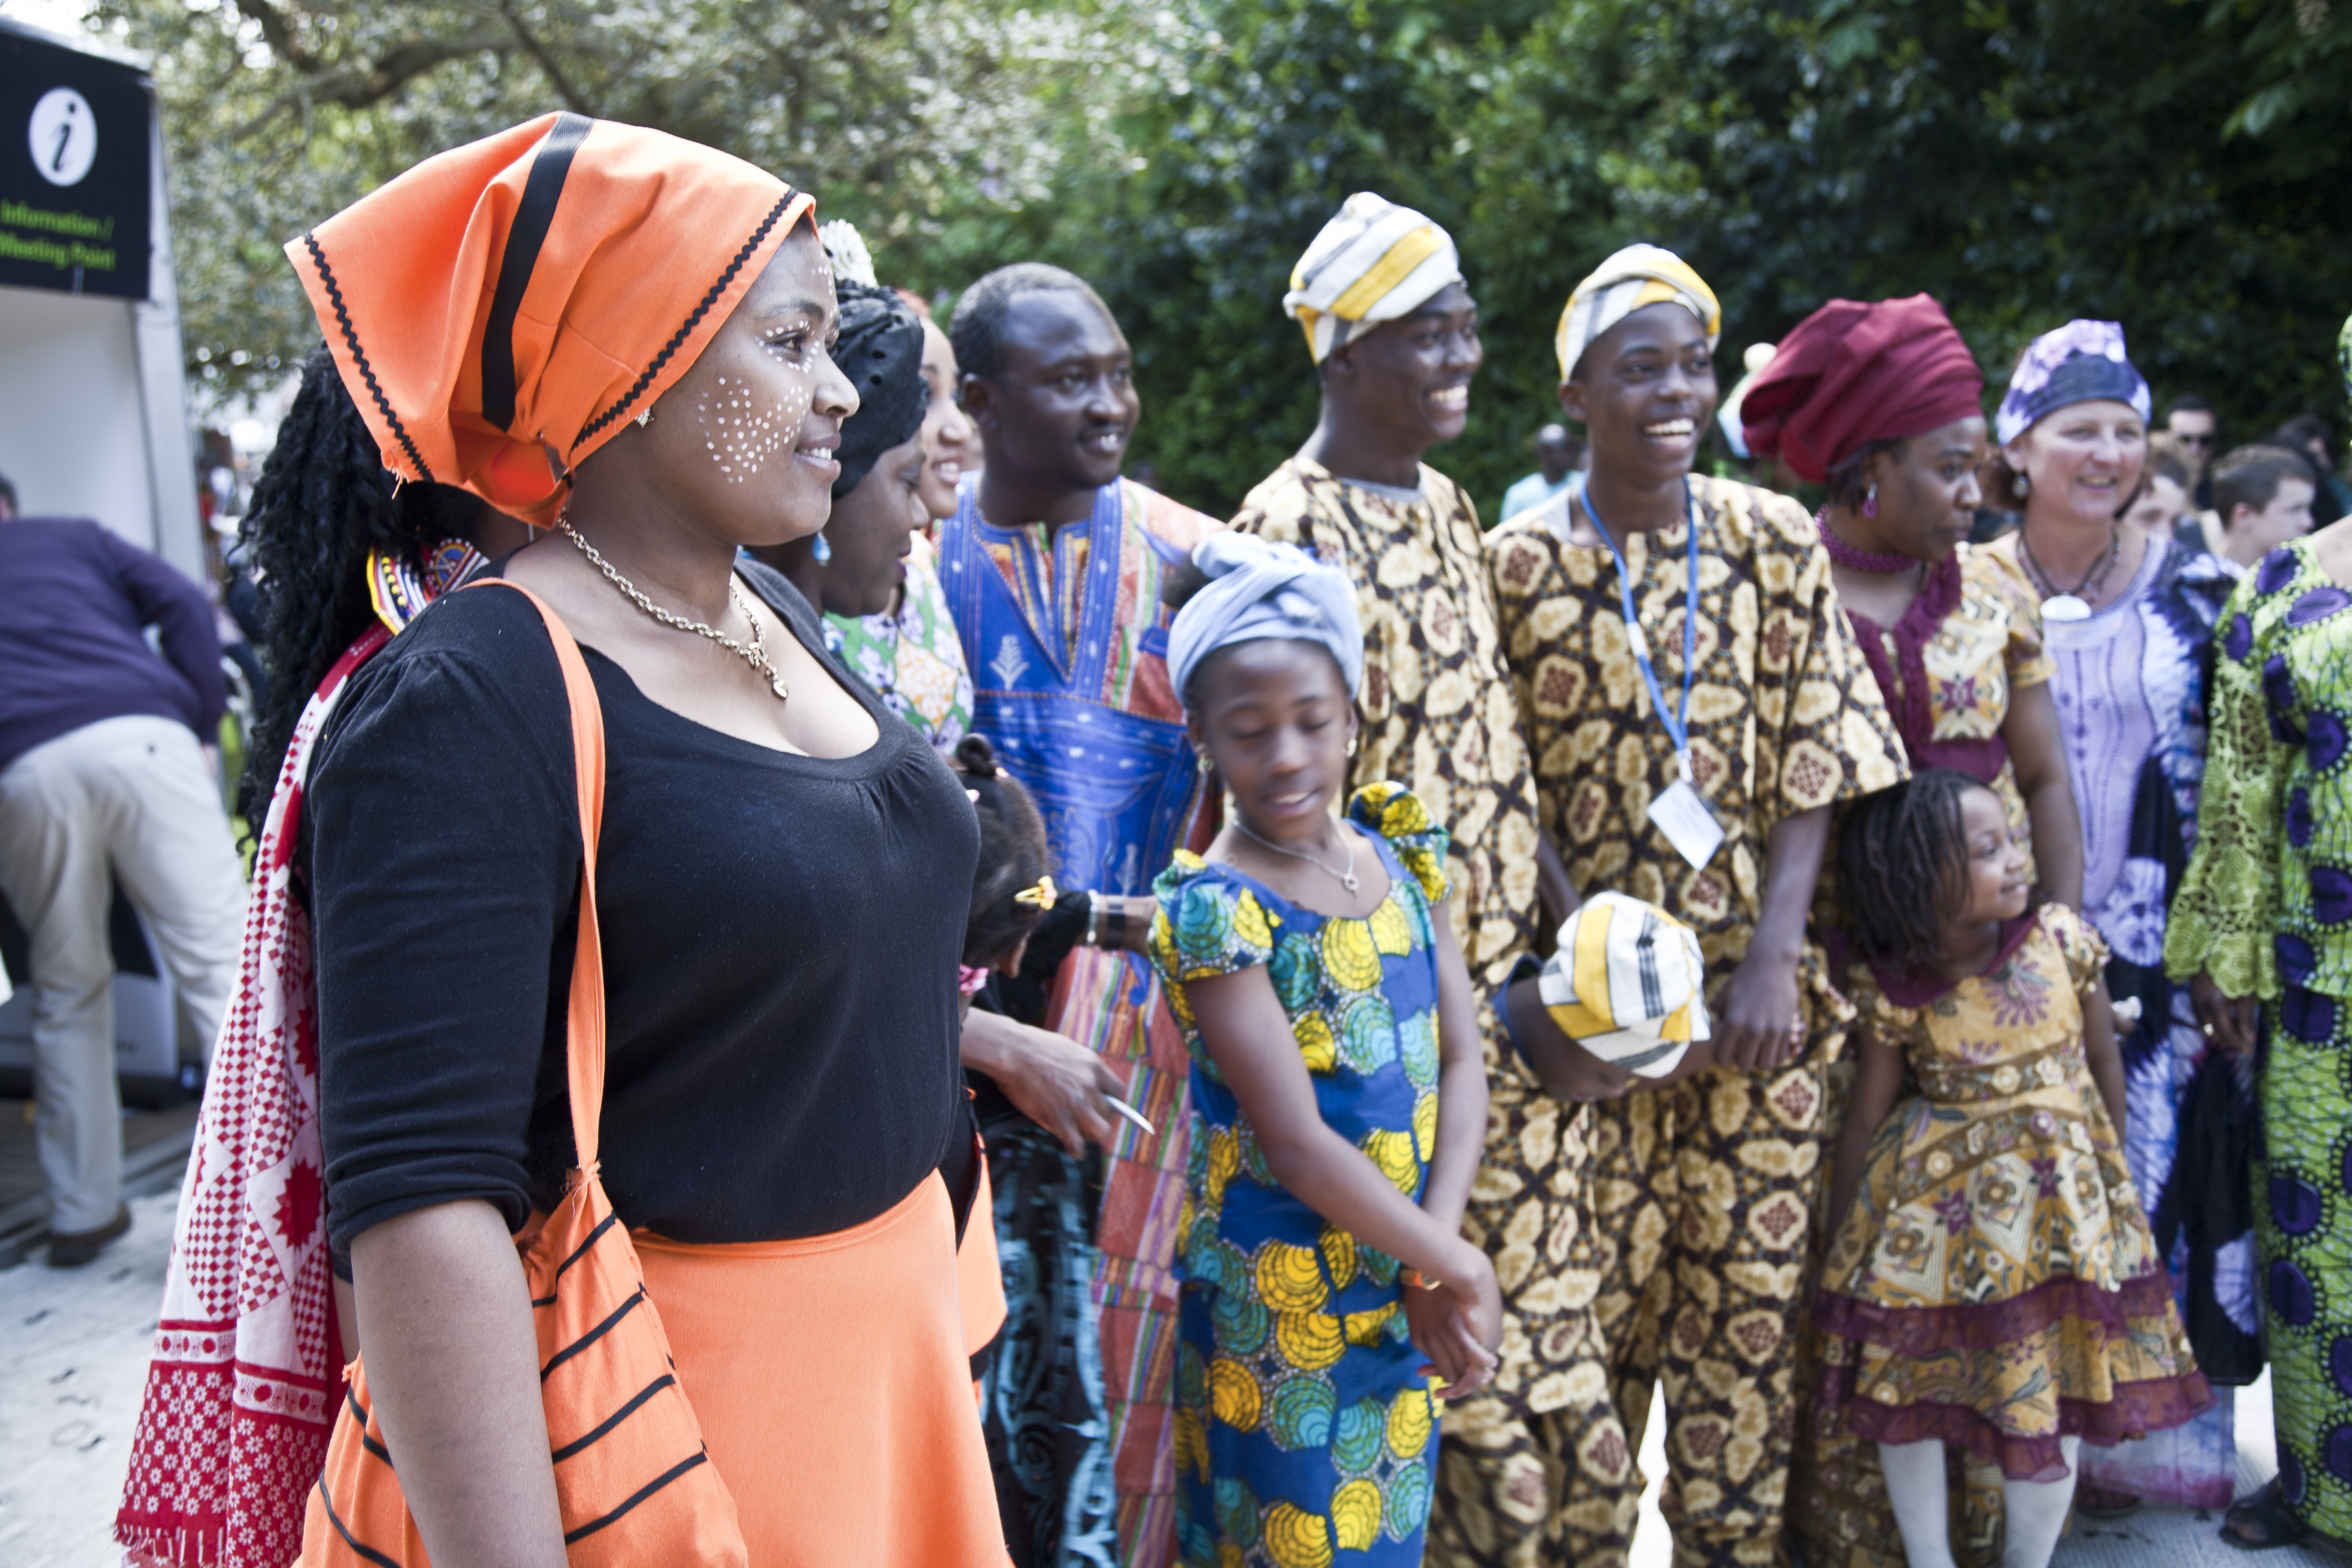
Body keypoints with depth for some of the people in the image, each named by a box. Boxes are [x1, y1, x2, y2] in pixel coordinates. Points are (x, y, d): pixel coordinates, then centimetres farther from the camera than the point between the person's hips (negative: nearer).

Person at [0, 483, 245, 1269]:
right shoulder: (74, 535, 28)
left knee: (66, 994, 15)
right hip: (139, 738, -1)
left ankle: (82, 1213, 21)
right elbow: (184, 606, 11)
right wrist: (204, 730, 10)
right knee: (221, 962, -2)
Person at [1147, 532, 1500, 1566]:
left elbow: (1462, 1063, 0)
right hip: (1283, 1303, -5)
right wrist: (1455, 1267, -13)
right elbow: (1297, 1142, -21)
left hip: (1406, 1291, 5)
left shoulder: (1399, 856, 1)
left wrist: (1437, 1252, -11)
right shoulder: (1215, 908, -18)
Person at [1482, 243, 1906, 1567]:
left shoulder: (1777, 544, 4)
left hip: (1752, 994, 2)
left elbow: (1815, 773, 0)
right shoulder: (1518, 564, -1)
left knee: (1753, 1290, 9)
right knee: (1596, 1298, 5)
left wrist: (1774, 957, -10)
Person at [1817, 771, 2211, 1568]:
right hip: (1935, 1200, -1)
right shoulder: (1893, 990, -13)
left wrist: (2111, 1171, 11)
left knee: (2054, 1404, 5)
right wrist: (1839, 1251, 1)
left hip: (2061, 1201, 1)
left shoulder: (2062, 938, -9)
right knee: (1906, 1397, 6)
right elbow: (1865, 1119, -5)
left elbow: (2105, 1059, 5)